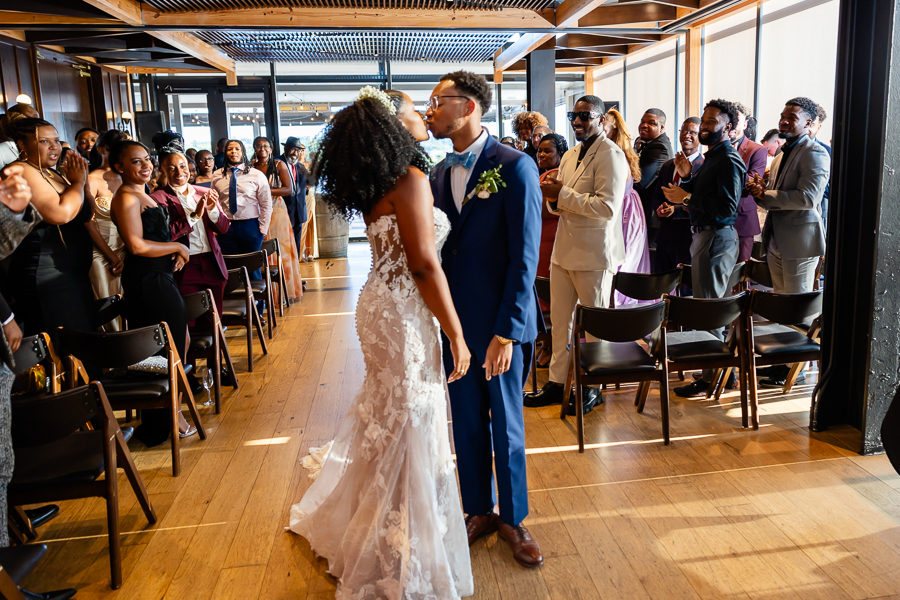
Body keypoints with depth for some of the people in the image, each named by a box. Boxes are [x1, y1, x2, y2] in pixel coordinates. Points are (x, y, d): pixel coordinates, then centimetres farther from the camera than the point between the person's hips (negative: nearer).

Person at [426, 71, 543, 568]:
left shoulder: (515, 167, -11)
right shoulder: (438, 174, 7)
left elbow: (524, 257, -14)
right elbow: (433, 250, 9)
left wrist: (506, 331, -18)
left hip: (500, 323, -5)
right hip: (453, 321, 5)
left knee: (506, 425, 10)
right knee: (466, 423, 15)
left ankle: (513, 519, 30)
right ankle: (479, 510, 35)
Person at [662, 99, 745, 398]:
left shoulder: (729, 160, -15)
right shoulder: (712, 157, 17)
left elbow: (727, 207, -23)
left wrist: (686, 199, -21)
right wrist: (687, 177, 3)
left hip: (717, 238, -11)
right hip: (705, 235, 11)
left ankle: (712, 376, 2)